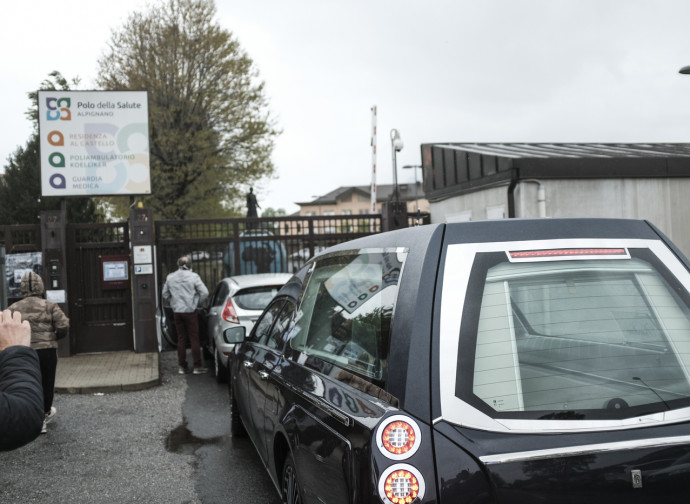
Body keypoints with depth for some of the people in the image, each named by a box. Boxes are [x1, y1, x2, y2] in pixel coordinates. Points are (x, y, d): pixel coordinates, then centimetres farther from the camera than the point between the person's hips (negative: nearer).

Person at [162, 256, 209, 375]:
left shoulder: (170, 277, 4)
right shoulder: (193, 276, -8)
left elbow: (165, 295, 11)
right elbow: (204, 293, -11)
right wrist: (196, 302, 4)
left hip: (177, 311, 4)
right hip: (190, 311, -4)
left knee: (181, 339, 11)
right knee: (194, 338, 2)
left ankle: (182, 366, 14)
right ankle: (197, 366, 3)